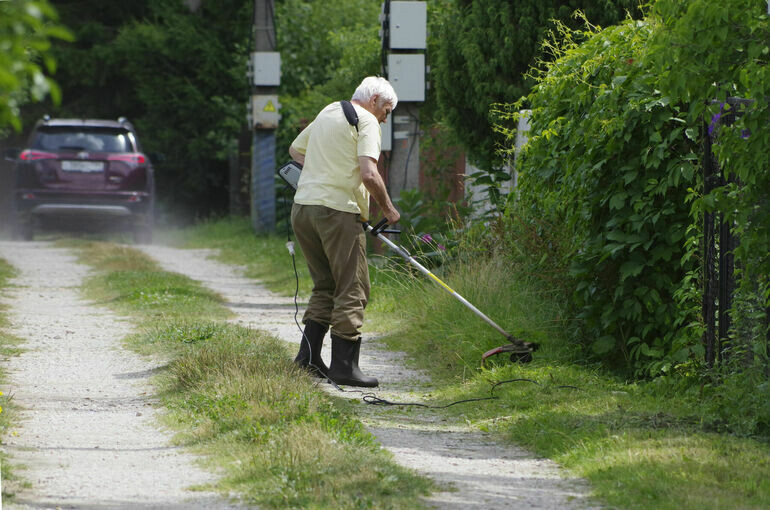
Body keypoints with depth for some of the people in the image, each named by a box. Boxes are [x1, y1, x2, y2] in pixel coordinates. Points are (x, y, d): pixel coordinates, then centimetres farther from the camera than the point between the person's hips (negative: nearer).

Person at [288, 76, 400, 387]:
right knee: (352, 291, -3)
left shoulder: (326, 114, 21)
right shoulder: (366, 121, -5)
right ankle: (344, 365, -6)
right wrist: (388, 208, -3)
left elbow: (296, 149, 37)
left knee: (325, 286, 17)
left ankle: (308, 356, 11)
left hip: (302, 208, 8)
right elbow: (369, 174, -17)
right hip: (337, 210, -8)